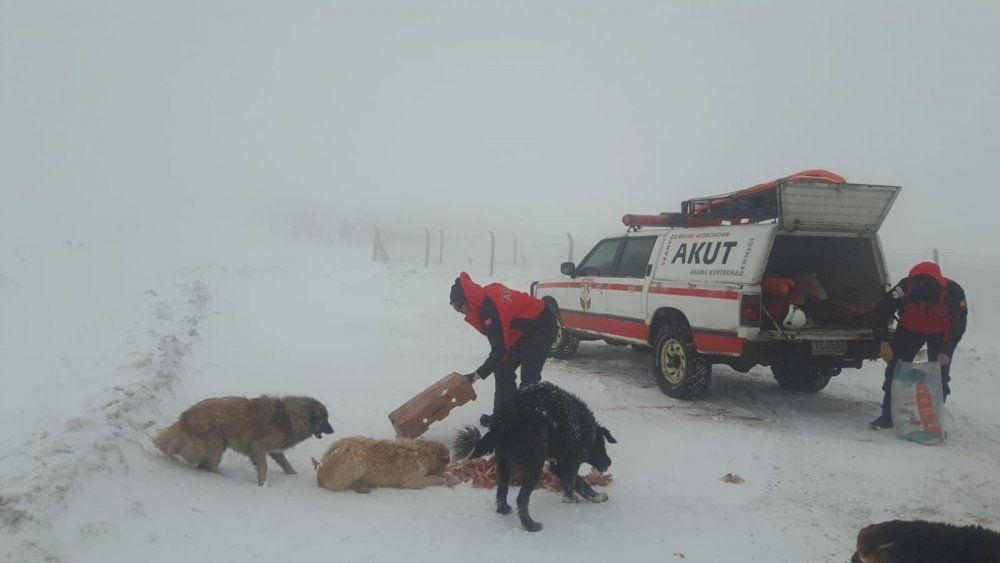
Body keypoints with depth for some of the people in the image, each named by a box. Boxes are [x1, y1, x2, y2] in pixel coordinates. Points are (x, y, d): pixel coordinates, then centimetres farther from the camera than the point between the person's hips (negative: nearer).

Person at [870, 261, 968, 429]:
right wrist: (884, 342, -23)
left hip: (941, 334, 0)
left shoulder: (954, 292, -33)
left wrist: (946, 351, -23)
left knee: (940, 375, -6)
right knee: (895, 368, -6)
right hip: (910, 330, 0)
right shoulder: (905, 288, -35)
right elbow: (881, 311, -19)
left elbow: (959, 324, -16)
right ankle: (887, 416, 2)